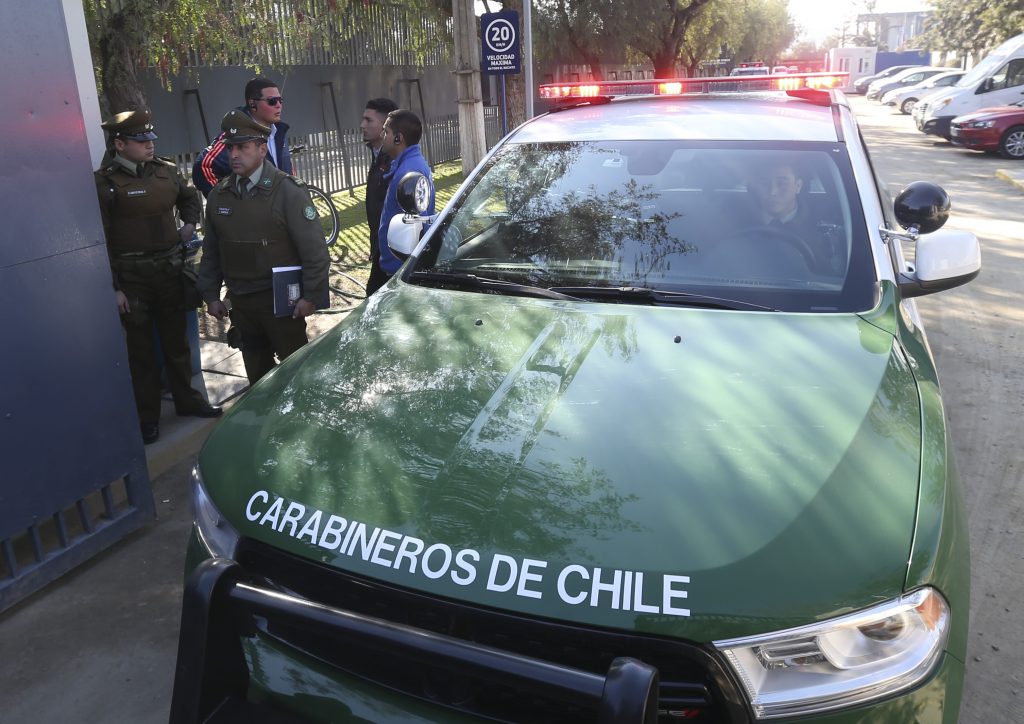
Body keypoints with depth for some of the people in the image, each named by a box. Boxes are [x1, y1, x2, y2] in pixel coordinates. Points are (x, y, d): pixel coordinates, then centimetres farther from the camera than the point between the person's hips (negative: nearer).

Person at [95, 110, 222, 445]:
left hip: (170, 269, 5)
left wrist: (189, 224, 8)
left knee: (176, 341, 16)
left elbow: (190, 197, 26)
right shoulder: (105, 182, -11)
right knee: (141, 348, 6)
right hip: (132, 277, -4)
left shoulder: (166, 171, 5)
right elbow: (100, 240, -13)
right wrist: (113, 288, -15)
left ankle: (186, 399, 32)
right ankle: (147, 415, 19)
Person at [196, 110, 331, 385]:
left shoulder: (287, 191, -12)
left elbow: (313, 248, -14)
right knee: (256, 373, 17)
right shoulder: (218, 195, 5)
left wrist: (311, 295, -15)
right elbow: (210, 250, 12)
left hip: (281, 300, -5)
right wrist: (211, 295, 10)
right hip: (240, 303, 5)